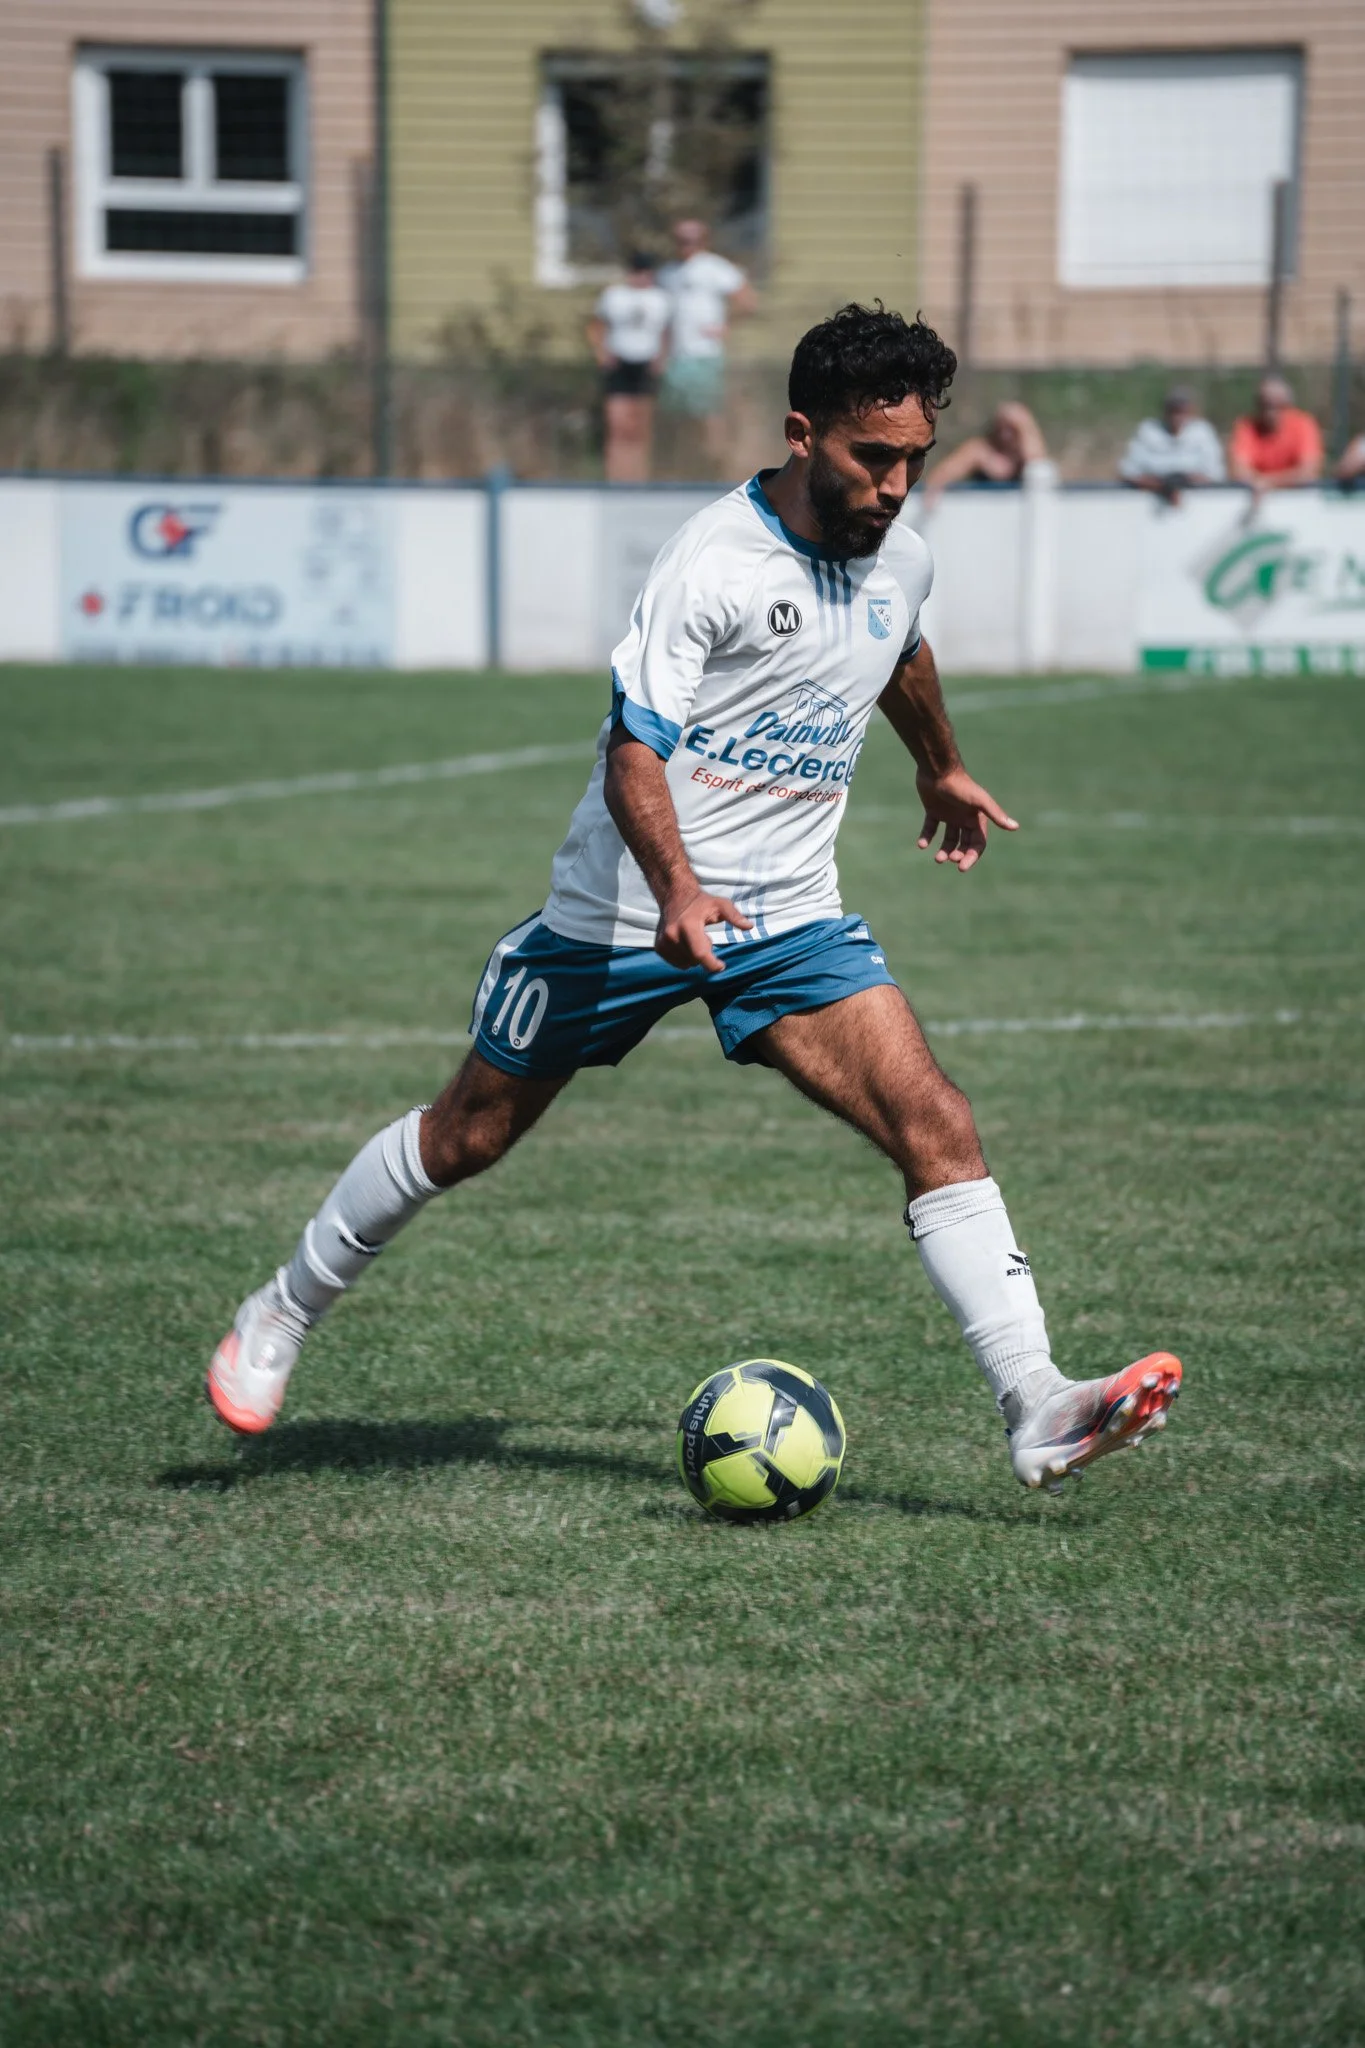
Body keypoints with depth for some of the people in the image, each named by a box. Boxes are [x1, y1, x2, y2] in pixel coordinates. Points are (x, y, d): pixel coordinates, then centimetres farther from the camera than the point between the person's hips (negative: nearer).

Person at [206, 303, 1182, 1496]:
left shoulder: (900, 559, 2)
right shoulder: (714, 566, -20)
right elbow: (636, 747, -27)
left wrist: (942, 771, 42)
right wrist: (678, 892, -43)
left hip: (791, 921, 5)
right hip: (626, 913, -5)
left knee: (936, 1126, -15)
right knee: (466, 1139, 9)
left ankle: (1038, 1413, -21)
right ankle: (285, 1314, 33)